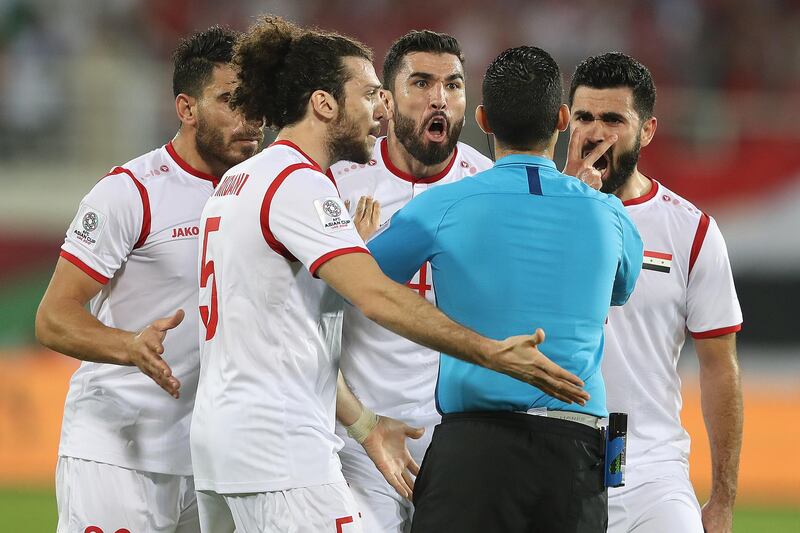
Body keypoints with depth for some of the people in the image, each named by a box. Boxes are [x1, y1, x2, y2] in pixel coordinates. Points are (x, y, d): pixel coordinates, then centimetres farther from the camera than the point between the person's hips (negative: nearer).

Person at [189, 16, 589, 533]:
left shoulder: (237, 182, 19)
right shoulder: (299, 183, -12)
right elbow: (377, 297, -23)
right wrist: (492, 353, -25)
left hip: (220, 435, 10)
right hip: (280, 450, -10)